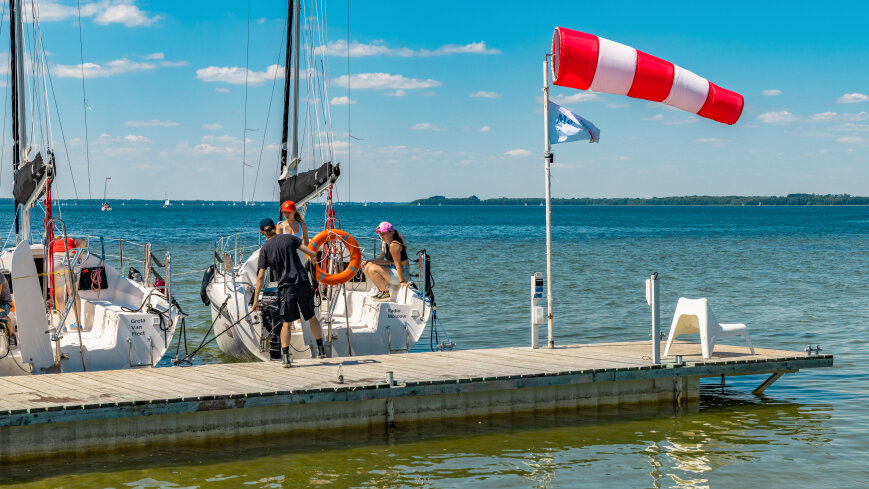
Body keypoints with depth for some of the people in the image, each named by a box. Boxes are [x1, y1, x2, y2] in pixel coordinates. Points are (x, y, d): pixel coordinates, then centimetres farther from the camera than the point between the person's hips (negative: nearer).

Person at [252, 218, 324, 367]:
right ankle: (320, 349, 26)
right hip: (303, 283, 2)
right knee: (311, 317, 17)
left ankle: (285, 357, -5)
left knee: (286, 322, 5)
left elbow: (261, 276, -6)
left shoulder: (265, 249, 0)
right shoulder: (289, 238, 3)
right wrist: (312, 255, 21)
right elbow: (311, 253, -3)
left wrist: (256, 299, -4)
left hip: (285, 287, -1)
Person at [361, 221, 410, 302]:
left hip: (403, 273, -10)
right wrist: (368, 261, -7)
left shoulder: (394, 245, -21)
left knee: (372, 269, -23)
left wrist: (402, 282, -24)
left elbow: (398, 264, -23)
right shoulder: (385, 244, 8)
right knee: (366, 267, 5)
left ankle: (386, 294, -9)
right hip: (392, 269, 10)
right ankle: (381, 289, 11)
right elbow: (381, 259, 9)